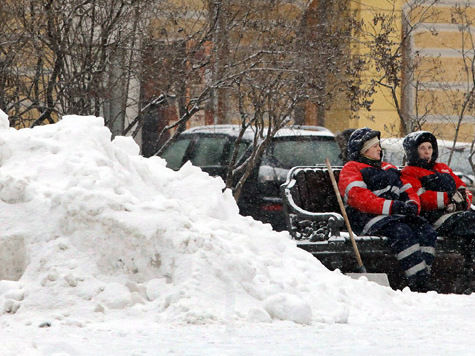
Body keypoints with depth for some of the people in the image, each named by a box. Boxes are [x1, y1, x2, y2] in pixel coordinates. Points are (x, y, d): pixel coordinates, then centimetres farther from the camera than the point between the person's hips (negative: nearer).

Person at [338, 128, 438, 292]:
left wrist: (411, 205, -2)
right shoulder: (350, 169, 7)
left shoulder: (388, 168, 31)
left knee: (426, 230, -20)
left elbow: (408, 191, 25)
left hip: (396, 216, 7)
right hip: (368, 218, -7)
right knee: (402, 231, -34)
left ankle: (423, 281, -28)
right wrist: (392, 206, -22)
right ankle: (418, 282, -40)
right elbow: (359, 198, -11)